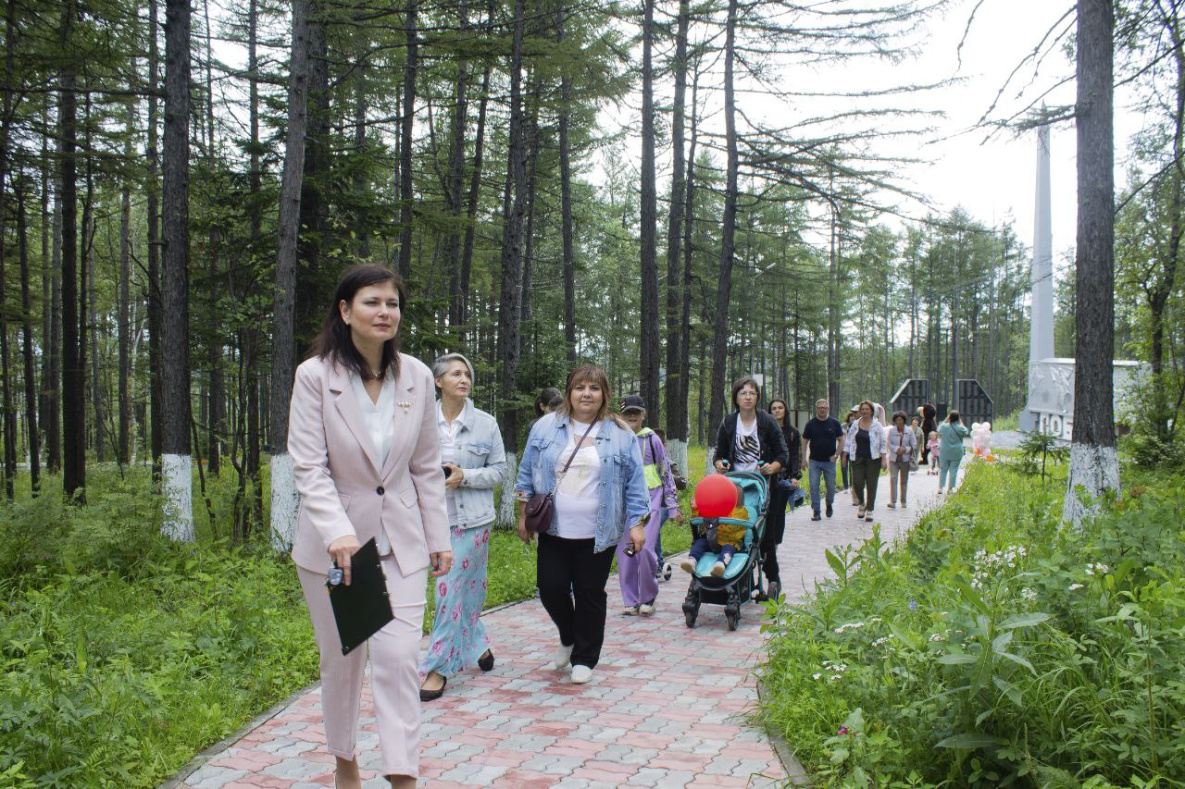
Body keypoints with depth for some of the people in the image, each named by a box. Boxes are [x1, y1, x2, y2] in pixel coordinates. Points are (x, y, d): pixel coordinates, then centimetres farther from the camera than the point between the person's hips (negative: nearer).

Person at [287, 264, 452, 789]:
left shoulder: (416, 377, -1)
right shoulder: (314, 375, -10)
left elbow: (426, 466, 6)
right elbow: (308, 466, -15)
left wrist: (438, 537, 6)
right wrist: (337, 532, -29)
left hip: (401, 542, 1)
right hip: (333, 542, -1)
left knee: (398, 659, -7)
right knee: (342, 661, 13)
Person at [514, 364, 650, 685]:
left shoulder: (620, 434, 0)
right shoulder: (545, 427, 4)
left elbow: (635, 483, 2)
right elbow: (527, 474, 10)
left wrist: (637, 523, -4)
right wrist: (524, 515, 8)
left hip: (597, 535, -1)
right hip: (554, 530, 2)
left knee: (590, 595, 5)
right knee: (551, 589, 1)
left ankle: (584, 658, 23)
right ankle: (568, 637, 32)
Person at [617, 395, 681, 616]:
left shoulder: (652, 440, 4)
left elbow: (666, 473, 8)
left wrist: (673, 506, 6)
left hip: (650, 500, -2)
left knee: (645, 548, -15)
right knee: (625, 553, 2)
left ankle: (648, 598, 4)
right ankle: (631, 601, 15)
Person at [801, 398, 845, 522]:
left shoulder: (834, 423, 2)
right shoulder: (811, 424, 2)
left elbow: (841, 441, 6)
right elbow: (804, 441, 6)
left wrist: (836, 455, -6)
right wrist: (804, 458, -1)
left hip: (829, 461, 0)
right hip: (814, 461, 0)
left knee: (831, 486, 7)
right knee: (814, 486, -5)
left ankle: (829, 504, 36)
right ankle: (816, 512, 1)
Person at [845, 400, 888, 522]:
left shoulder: (877, 426, -1)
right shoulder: (855, 424, 9)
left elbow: (883, 443, -1)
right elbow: (849, 441, 12)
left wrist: (884, 459, -8)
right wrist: (845, 455, 7)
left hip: (873, 459, -2)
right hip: (858, 459, 2)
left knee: (871, 485, 0)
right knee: (857, 482, -6)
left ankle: (869, 511, 9)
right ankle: (861, 504, 20)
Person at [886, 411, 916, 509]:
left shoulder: (909, 431, 0)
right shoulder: (891, 430, -2)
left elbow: (914, 445, 2)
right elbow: (889, 444, -1)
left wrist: (905, 449, -15)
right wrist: (897, 449, -18)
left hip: (905, 459, 1)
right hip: (893, 459, -1)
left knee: (904, 481, 10)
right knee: (893, 478, -14)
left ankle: (903, 501, 22)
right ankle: (893, 501, -16)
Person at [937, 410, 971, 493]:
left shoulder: (943, 426, -6)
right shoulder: (960, 428, -12)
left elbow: (938, 430, 16)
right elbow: (966, 432, 8)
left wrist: (946, 420, 13)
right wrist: (961, 423, 9)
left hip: (944, 452, 2)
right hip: (956, 453, -2)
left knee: (943, 469, 11)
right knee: (953, 470, 5)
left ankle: (940, 487, 7)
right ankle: (950, 488, 8)